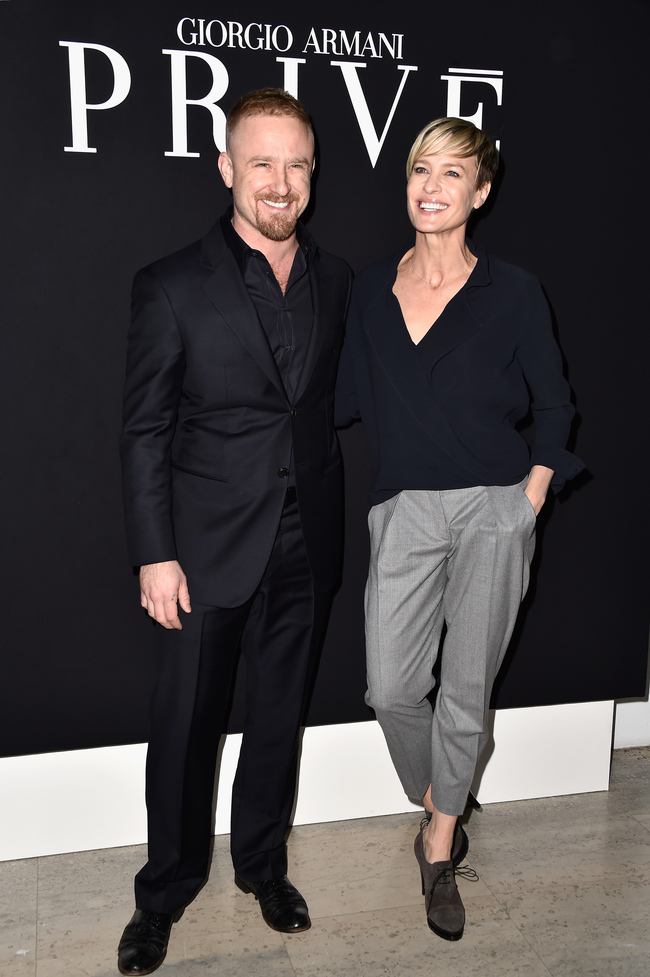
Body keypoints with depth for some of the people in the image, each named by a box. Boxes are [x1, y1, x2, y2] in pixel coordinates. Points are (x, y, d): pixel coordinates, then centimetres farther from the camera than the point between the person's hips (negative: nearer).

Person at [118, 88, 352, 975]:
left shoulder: (336, 281, 4)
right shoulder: (173, 287, -8)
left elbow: (335, 399, 10)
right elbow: (145, 431, -7)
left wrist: (335, 520, 4)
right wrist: (155, 555, -11)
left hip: (305, 546, 4)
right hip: (209, 547, -3)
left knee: (280, 717, 18)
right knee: (187, 725, 10)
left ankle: (263, 863, 40)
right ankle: (166, 892, 32)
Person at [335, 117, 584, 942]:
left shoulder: (512, 293, -1)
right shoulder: (370, 290, 7)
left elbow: (553, 407, 5)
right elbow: (347, 398, 14)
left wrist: (528, 503, -1)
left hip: (493, 509, -2)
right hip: (404, 510, 3)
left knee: (465, 692, 5)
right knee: (390, 689, 0)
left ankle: (440, 851, 27)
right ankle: (439, 809, 31)